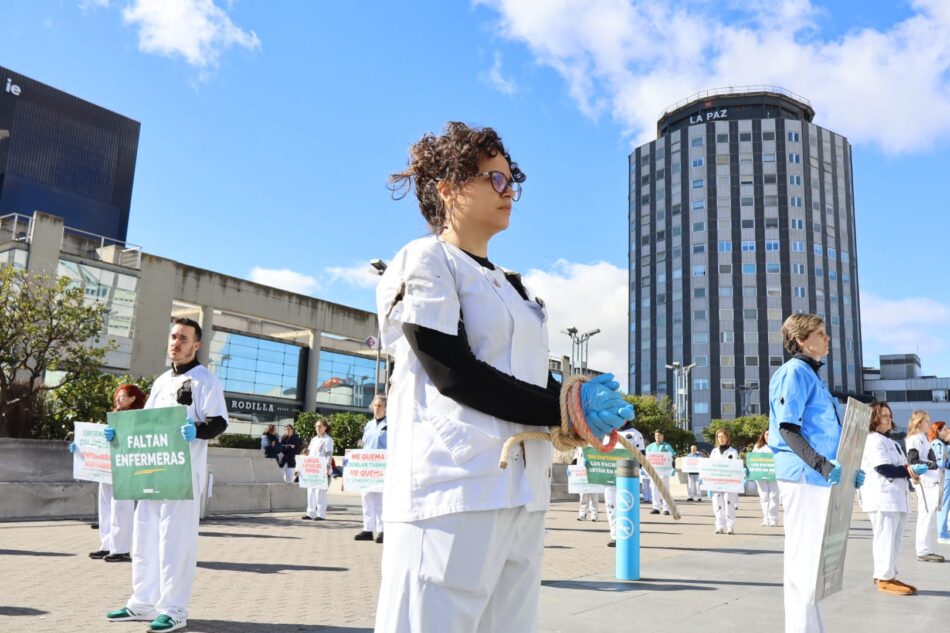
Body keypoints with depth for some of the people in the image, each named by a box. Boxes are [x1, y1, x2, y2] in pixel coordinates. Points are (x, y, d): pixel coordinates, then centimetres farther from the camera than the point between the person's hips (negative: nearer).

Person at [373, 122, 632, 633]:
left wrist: (580, 393, -4)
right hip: (454, 486, -8)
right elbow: (453, 373, -14)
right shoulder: (426, 260, -2)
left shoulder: (509, 284, 23)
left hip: (520, 490, 8)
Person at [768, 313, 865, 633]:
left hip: (817, 478, 10)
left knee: (811, 558, 17)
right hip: (804, 477, -10)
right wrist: (821, 465, -29)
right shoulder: (795, 372, -10)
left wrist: (844, 468, 18)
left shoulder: (812, 375, 20)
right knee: (803, 557, -6)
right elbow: (788, 428, -19)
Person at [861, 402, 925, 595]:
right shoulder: (872, 440, -9)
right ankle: (884, 579, -2)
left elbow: (901, 465, 20)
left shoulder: (892, 442, 25)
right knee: (885, 539, -7)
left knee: (894, 540, 12)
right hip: (882, 497, -10)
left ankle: (890, 576, 19)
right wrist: (908, 471, -20)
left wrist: (913, 468, -1)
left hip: (897, 497, 10)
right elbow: (883, 468, -17)